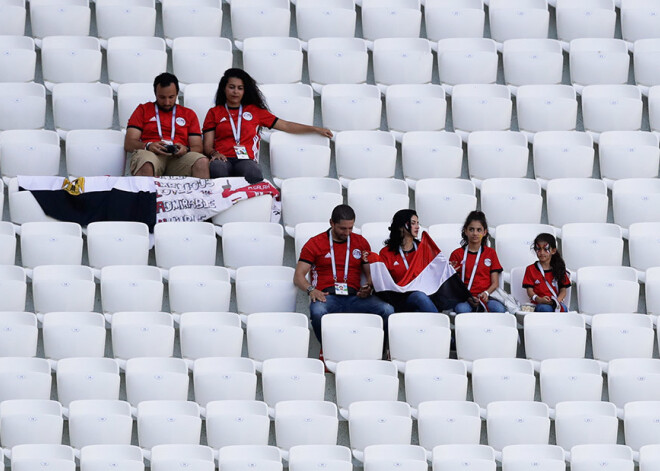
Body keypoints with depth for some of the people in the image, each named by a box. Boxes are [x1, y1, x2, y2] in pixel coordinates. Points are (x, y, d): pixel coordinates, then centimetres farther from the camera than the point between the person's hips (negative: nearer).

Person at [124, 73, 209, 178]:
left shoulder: (189, 114, 26)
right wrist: (148, 146, -12)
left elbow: (197, 147, 18)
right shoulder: (143, 110, 21)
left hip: (178, 157, 2)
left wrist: (186, 149, -7)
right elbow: (128, 144, 11)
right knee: (145, 165, -41)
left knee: (202, 162, -33)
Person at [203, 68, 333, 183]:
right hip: (223, 159, 0)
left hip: (246, 160, 1)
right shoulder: (215, 112, 23)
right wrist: (214, 153, -8)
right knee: (217, 169, -41)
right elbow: (207, 145, 16)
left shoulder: (254, 111, 27)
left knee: (253, 172, -40)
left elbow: (286, 126, 26)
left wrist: (316, 129, 21)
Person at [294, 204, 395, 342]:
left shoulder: (361, 242, 21)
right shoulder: (315, 244, 12)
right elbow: (298, 276, 8)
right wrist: (310, 289, -14)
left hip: (354, 297, 2)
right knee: (317, 312, -41)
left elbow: (370, 273, 24)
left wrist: (369, 287, -1)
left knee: (387, 310, -27)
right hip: (327, 297, -2)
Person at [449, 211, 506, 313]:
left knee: (499, 309, -35)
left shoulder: (490, 253, 18)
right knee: (462, 309, -40)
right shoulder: (457, 254, 13)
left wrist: (486, 293, -10)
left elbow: (495, 283, 14)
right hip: (464, 299, -2)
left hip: (485, 298, 2)